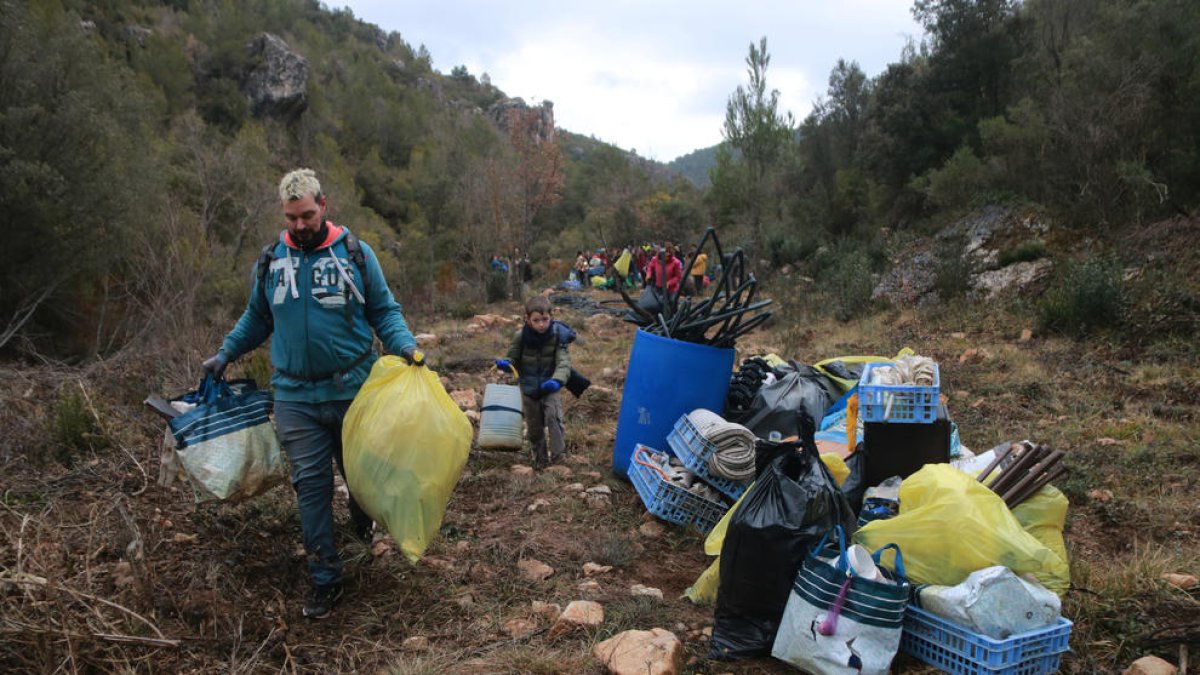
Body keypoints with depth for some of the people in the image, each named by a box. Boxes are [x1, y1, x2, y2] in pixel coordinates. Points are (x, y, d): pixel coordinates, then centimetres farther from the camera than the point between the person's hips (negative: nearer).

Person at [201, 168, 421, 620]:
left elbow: (384, 311, 2)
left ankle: (362, 516, 48)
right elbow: (257, 318, 20)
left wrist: (406, 346, -14)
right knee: (310, 484, 3)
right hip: (295, 394, 2)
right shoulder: (271, 260, 6)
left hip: (352, 390, -1)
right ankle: (325, 578, 14)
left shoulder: (355, 253, -2)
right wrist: (225, 353, 15)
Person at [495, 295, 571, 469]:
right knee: (534, 427, 13)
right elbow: (513, 358, 1)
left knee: (553, 415, -27)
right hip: (528, 388, 2)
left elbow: (563, 362, -21)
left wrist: (557, 380, -40)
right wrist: (505, 363, -24)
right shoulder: (521, 336, -11)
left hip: (549, 388, -2)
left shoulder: (557, 336, -15)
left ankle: (558, 453, -15)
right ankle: (540, 459, 31)